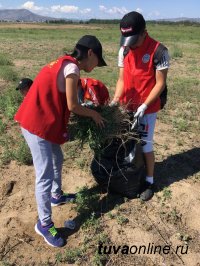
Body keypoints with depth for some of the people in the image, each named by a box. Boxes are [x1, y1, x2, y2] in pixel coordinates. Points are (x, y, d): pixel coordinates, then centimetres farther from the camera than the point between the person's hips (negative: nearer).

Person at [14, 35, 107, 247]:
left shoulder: (65, 63, 14)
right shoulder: (72, 67, -15)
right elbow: (72, 106, -15)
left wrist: (89, 113, 14)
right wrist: (94, 114, 1)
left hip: (45, 121, 10)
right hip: (37, 125, -10)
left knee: (57, 159, 25)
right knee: (45, 175, -1)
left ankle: (56, 196, 47)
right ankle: (44, 224, 15)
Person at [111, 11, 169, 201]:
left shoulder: (158, 51, -15)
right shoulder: (124, 50, 1)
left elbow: (160, 84, -13)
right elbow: (122, 79, 3)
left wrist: (144, 106, -19)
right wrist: (115, 100, -10)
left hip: (147, 108, -5)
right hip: (127, 106, 5)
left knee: (145, 145, 3)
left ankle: (149, 181, 23)